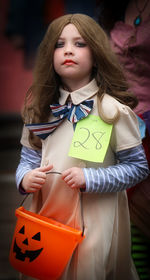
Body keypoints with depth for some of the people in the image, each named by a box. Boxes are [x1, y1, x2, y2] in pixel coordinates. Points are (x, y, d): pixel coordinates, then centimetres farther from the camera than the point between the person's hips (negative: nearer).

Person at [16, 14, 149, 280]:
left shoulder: (113, 110, -11)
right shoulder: (40, 108, 3)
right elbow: (29, 157, 9)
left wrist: (89, 179, -20)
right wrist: (25, 178, -13)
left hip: (96, 218, -4)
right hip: (46, 213, 4)